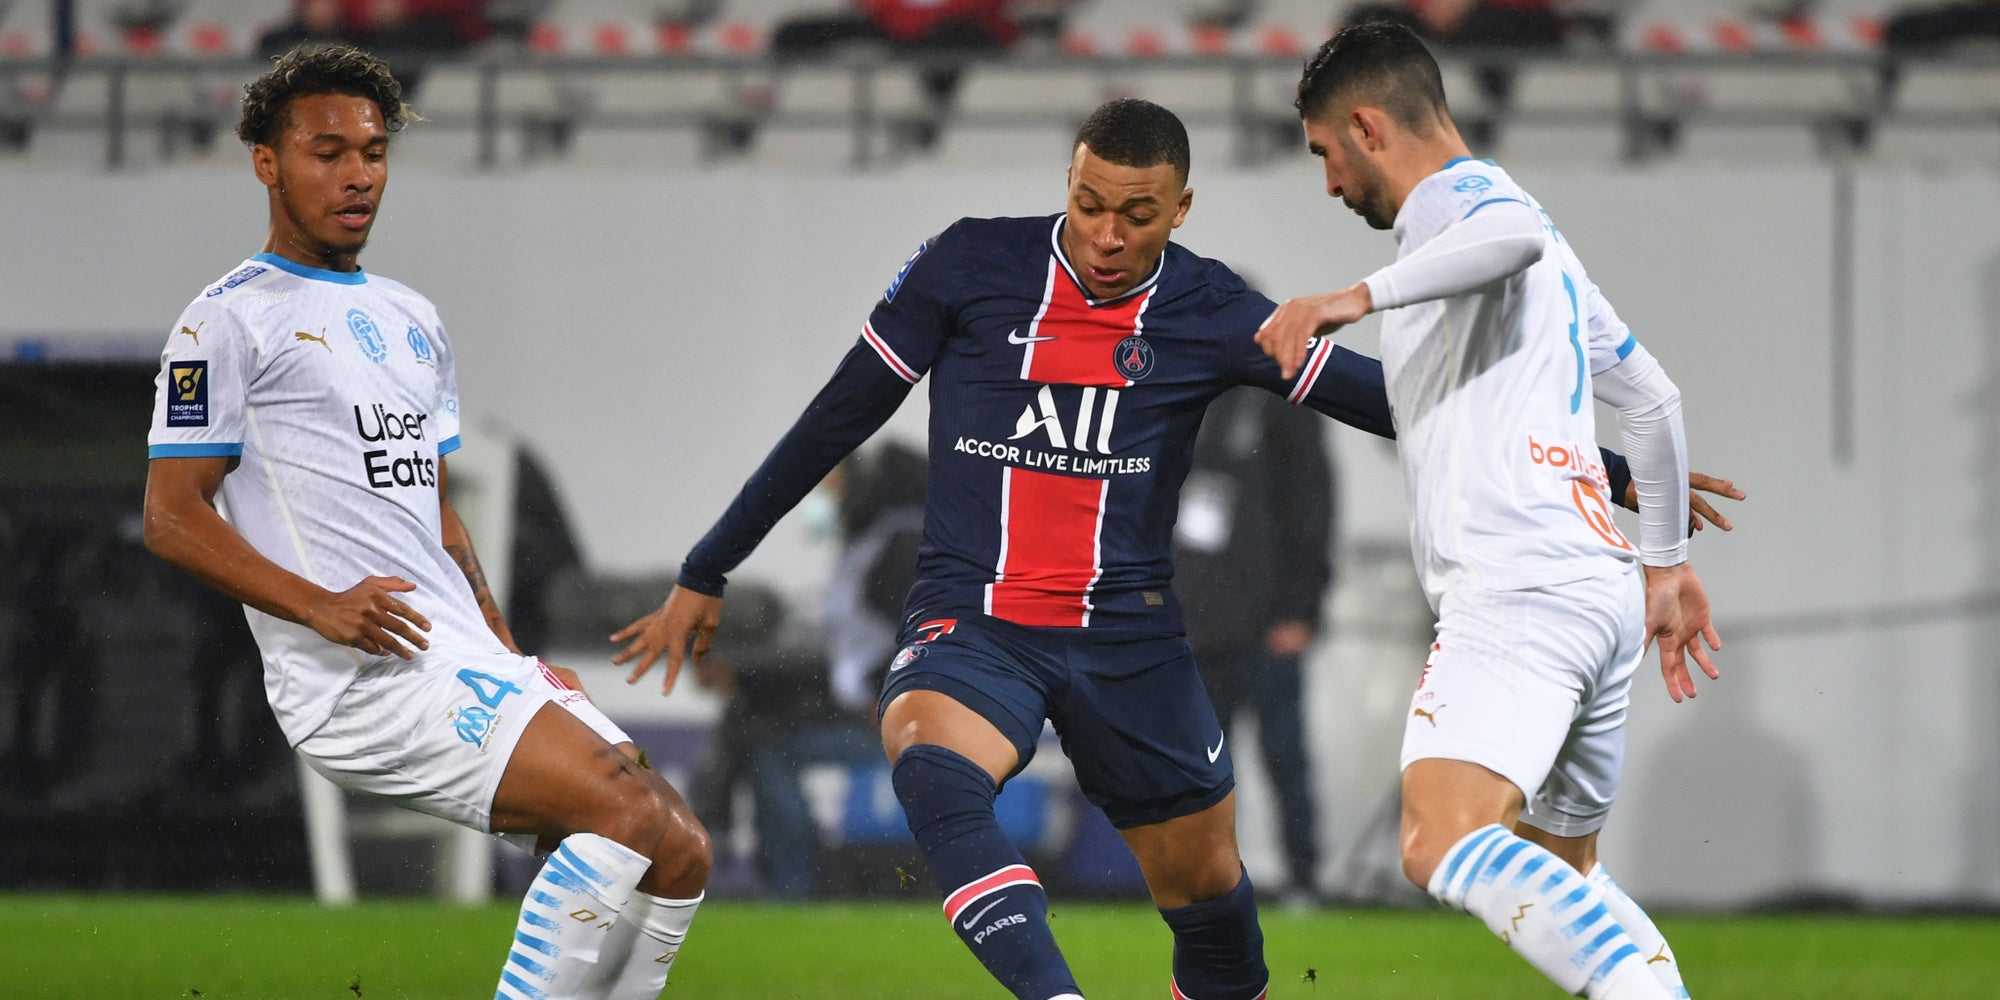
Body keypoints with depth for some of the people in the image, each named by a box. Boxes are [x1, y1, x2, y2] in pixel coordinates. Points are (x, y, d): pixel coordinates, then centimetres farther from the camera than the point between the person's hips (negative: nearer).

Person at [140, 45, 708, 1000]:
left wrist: (512, 660, 18)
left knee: (678, 852, -3)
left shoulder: (411, 320, 23)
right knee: (629, 810, -24)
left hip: (469, 665, 8)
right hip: (361, 676, -8)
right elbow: (172, 517, -8)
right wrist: (322, 606, -20)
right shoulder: (231, 320, -2)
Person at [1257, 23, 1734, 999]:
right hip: (1603, 586, 11)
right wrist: (1666, 560, 42)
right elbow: (1652, 395, 36)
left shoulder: (1458, 196, 0)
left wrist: (1361, 295, -32)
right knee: (1560, 877, 18)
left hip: (1520, 586, -10)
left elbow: (1517, 232, -28)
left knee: (1444, 846, -25)